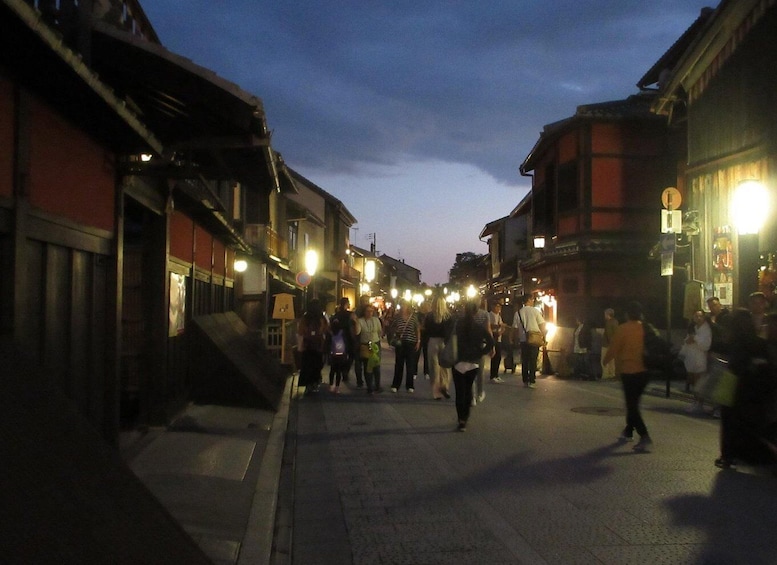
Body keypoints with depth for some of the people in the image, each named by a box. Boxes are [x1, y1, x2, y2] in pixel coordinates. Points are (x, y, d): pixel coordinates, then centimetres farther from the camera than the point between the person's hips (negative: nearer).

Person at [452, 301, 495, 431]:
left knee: (459, 392, 2)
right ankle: (465, 417, 21)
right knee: (468, 390, 18)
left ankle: (462, 420, -6)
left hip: (458, 363, -1)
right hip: (473, 363, 2)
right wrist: (481, 353, 0)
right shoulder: (479, 327, -3)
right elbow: (490, 342, -9)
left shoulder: (457, 325, -5)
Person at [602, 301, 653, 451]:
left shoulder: (623, 328, -10)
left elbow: (614, 348, -6)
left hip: (629, 371, -6)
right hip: (643, 370, 6)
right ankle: (628, 431, 31)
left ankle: (644, 436, -17)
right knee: (634, 402, 20)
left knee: (632, 404, -4)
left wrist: (606, 360, 12)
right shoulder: (646, 329, 4)